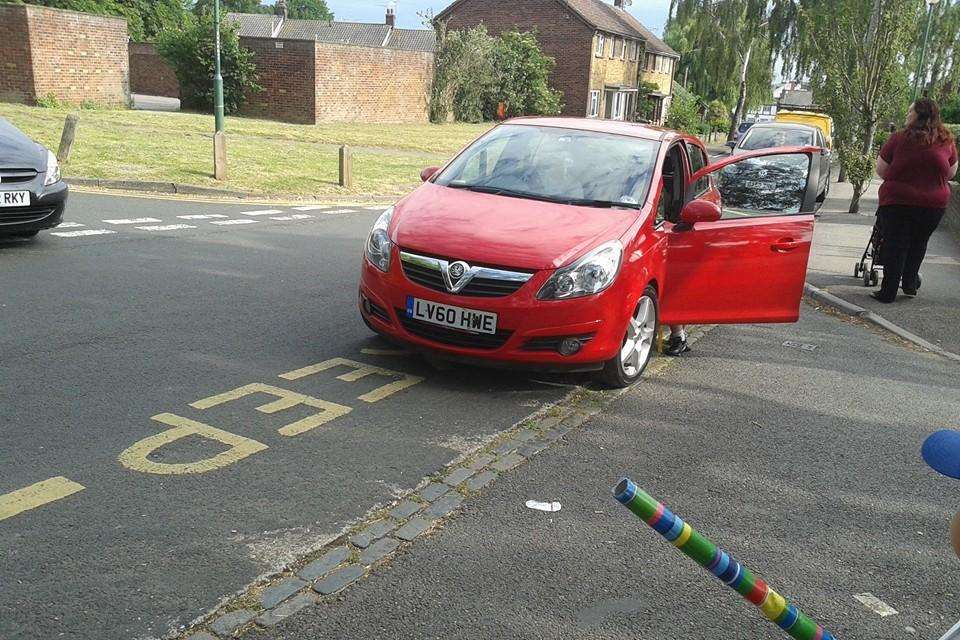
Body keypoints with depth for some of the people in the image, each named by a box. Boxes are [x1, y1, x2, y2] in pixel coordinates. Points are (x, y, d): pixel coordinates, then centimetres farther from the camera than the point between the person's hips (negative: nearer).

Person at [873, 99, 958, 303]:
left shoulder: (899, 138, -9)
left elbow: (881, 171, -3)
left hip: (898, 201, -3)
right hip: (934, 204, 3)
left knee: (895, 246, 5)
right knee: (918, 244, 20)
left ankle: (888, 292, 4)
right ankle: (910, 284, 24)